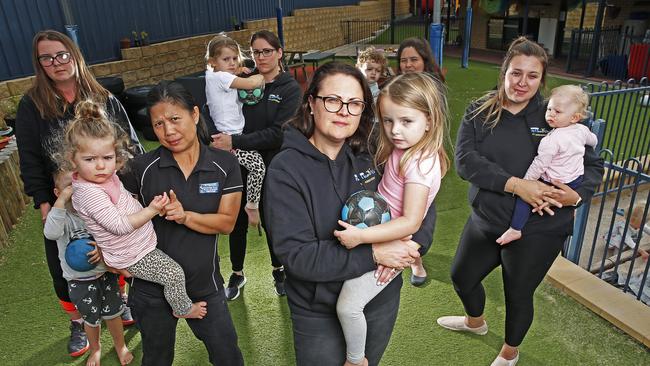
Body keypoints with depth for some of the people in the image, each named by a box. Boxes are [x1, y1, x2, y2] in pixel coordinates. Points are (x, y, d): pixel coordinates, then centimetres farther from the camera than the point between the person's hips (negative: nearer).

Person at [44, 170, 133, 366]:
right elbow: (51, 233, -38)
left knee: (112, 313, 15)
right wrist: (62, 200, -42)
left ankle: (120, 345, 42)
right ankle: (95, 348, 48)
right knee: (91, 319, 18)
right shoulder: (62, 215, -16)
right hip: (79, 281, -1)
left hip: (105, 273, 1)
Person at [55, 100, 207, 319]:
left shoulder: (104, 176, -3)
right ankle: (183, 308, 18)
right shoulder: (89, 193, -29)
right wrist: (151, 211, -30)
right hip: (132, 257, -9)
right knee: (174, 274, -6)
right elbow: (119, 225, -32)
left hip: (140, 241, 10)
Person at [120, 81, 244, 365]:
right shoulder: (141, 168, -11)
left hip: (205, 286, 0)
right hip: (152, 289, 0)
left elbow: (227, 222, -11)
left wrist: (185, 216, -25)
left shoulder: (225, 165, -9)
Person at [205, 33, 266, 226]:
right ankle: (252, 205, -3)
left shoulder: (219, 76, 12)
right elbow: (252, 84, -22)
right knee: (258, 166, -19)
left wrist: (238, 71, 3)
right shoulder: (220, 77, -15)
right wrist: (261, 76, -1)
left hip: (236, 134, 10)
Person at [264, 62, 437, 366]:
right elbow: (295, 253, -24)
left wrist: (411, 245, -21)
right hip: (320, 315, -3)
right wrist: (373, 254, -28)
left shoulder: (373, 155, -8)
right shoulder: (285, 169, -19)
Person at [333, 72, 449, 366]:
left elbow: (410, 222, -28)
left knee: (348, 306, -7)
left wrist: (360, 236, -31)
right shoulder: (404, 149, 1)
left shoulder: (419, 164, -25)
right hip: (382, 235, 9)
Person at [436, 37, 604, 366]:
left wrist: (577, 194, -23)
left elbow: (593, 165, -2)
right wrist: (515, 184, -28)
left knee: (518, 294, 14)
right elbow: (464, 160, -18)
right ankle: (475, 322, 57)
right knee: (461, 277, 20)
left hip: (537, 230, -3)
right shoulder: (479, 113, -5)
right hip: (485, 221, 3)